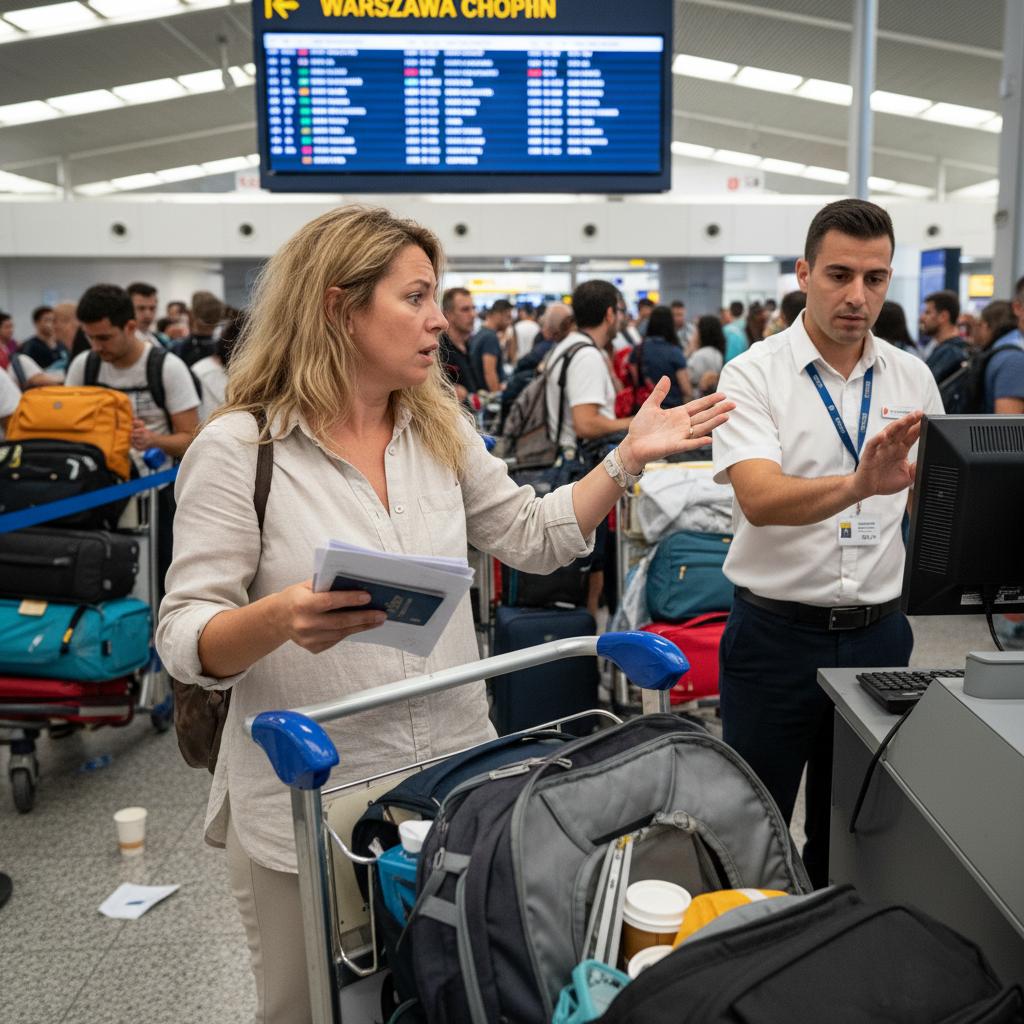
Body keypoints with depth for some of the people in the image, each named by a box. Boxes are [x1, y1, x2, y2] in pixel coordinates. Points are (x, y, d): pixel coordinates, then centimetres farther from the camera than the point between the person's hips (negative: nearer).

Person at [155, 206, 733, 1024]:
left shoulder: (442, 429, 4)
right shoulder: (238, 448, -13)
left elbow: (534, 538, 10)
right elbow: (185, 640, -14)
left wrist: (628, 457, 2)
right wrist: (280, 618, -34)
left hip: (454, 780, 5)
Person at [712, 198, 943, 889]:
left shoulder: (913, 379, 5)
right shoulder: (754, 375, -10)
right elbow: (759, 499, -26)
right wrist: (859, 485, -42)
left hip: (879, 630, 4)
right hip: (778, 630, -4)